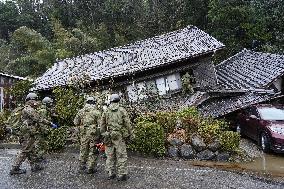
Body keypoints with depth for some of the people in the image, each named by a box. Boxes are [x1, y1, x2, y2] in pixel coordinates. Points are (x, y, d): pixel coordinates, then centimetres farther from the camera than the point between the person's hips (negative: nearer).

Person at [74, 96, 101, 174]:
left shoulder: (81, 111, 4)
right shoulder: (96, 112, -8)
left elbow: (75, 122, 6)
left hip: (83, 134, 4)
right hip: (93, 134, -4)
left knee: (83, 150, 16)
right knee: (93, 151, 5)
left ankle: (81, 167, 25)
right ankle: (90, 168, 8)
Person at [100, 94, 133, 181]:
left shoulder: (106, 112, 4)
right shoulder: (122, 110, -5)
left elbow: (102, 125, 8)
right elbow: (127, 124, -6)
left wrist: (104, 135, 17)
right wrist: (130, 134, 2)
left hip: (109, 137, 3)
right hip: (120, 137, -3)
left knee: (110, 156, 12)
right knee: (121, 156, 3)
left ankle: (111, 173, 18)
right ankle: (122, 174, 6)